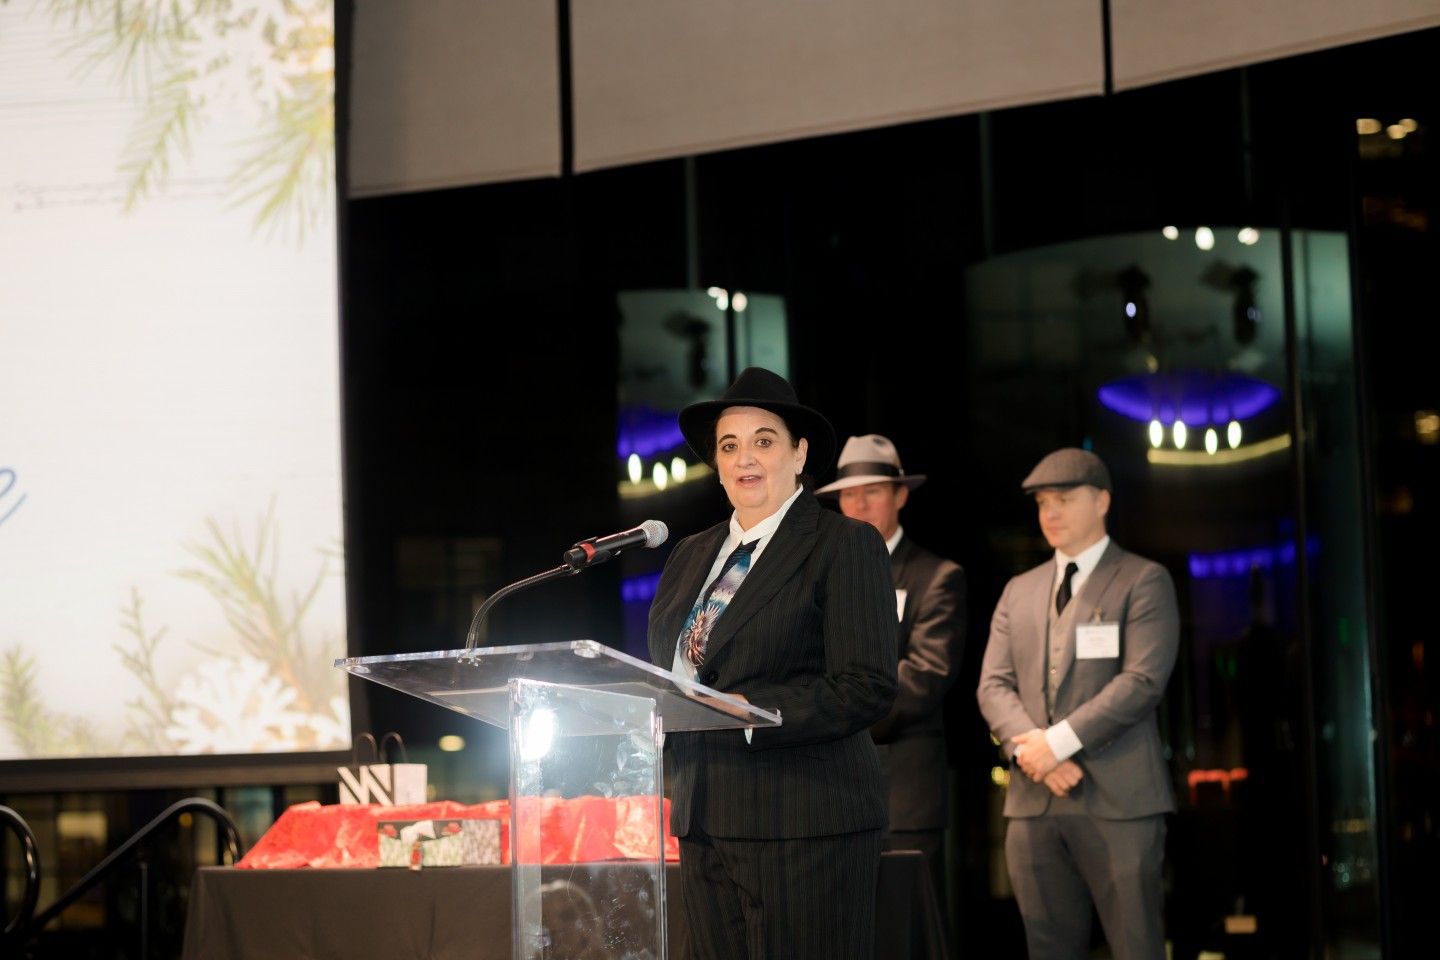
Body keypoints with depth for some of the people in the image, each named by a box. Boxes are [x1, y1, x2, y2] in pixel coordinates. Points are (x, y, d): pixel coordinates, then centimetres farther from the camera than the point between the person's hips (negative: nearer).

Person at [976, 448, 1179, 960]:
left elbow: (1142, 680, -10)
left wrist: (1059, 741, -15)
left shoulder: (1144, 581, 3)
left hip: (1117, 798, -5)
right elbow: (993, 685, 10)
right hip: (1034, 801, 5)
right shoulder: (1019, 591, 19)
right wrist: (1029, 745, -10)